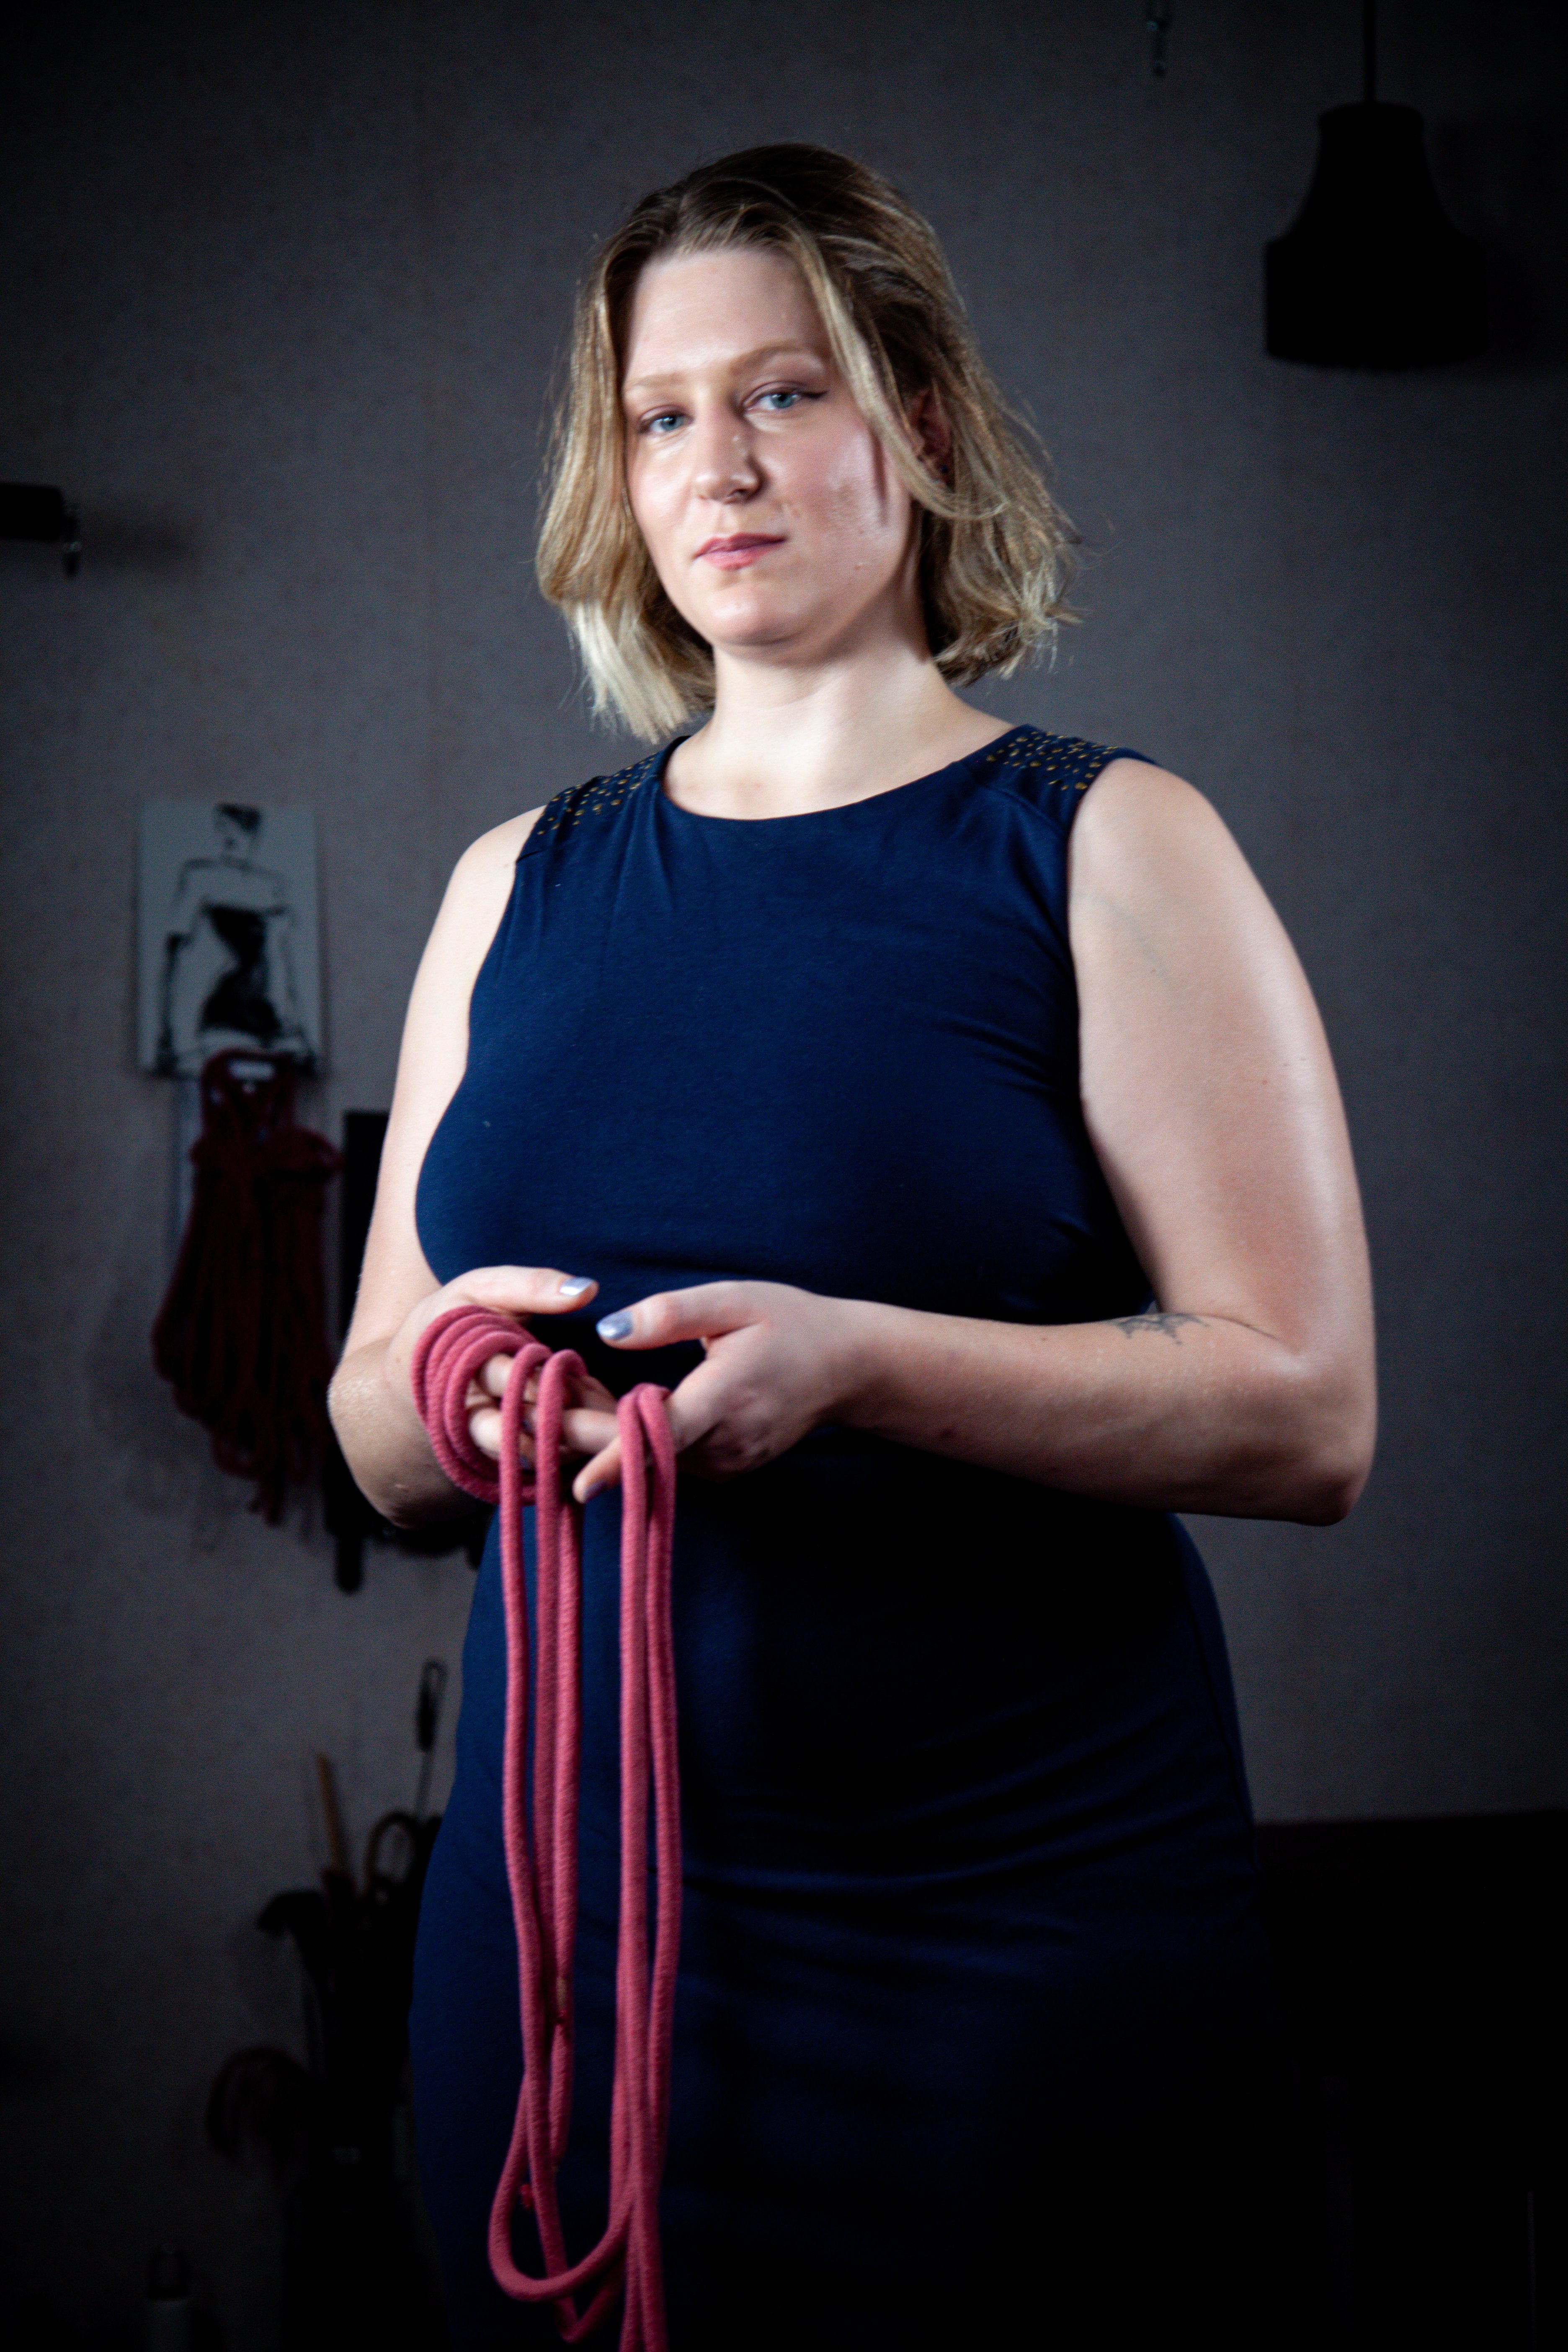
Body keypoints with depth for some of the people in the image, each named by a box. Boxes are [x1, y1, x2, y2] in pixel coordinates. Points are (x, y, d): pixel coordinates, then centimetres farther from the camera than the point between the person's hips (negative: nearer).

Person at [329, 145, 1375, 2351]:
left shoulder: (1107, 849, -2)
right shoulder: (519, 888, 11)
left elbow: (1304, 1415, -10)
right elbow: (375, 1436, 15)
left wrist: (854, 1361, -22)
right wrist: (449, 1379, -8)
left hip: (1016, 1912, -3)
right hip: (567, 1896, 4)